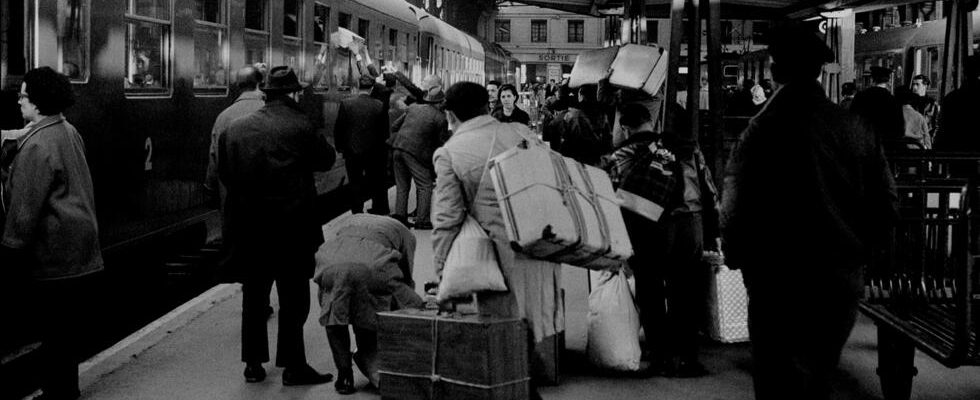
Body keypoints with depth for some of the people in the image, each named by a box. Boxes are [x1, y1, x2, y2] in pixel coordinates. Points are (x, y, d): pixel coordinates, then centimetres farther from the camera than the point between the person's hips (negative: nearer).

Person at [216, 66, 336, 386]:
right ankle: (293, 365, 7)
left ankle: (253, 364, 20)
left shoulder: (234, 129, 2)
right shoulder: (299, 127, -12)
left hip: (247, 227, 4)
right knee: (293, 298, 5)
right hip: (290, 225, -4)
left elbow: (223, 174, 6)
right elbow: (326, 160, -1)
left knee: (253, 298, 14)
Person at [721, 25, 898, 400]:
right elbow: (886, 201, 4)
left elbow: (735, 207, -17)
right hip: (844, 284, 5)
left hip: (780, 287, -5)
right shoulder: (856, 129, -1)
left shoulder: (764, 130, -16)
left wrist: (735, 257, 2)